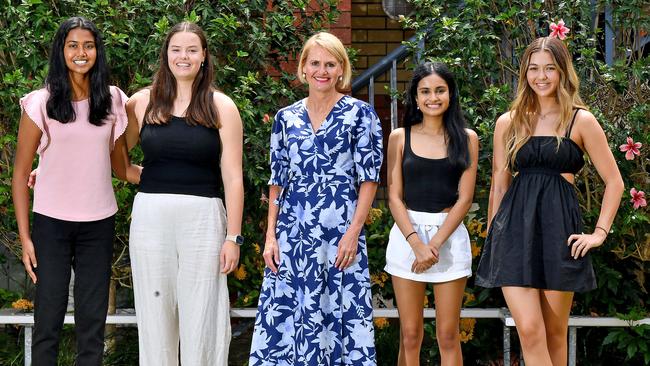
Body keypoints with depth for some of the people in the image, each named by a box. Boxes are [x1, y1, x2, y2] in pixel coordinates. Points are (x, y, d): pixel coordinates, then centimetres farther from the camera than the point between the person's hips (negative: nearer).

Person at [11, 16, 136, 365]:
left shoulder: (112, 101, 6)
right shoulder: (40, 103, -4)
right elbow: (20, 173, 0)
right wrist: (24, 237, -4)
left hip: (99, 223, 3)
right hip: (51, 222, -3)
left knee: (92, 321, 7)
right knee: (48, 318, 0)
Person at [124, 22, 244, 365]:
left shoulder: (221, 107, 2)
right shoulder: (143, 102, 6)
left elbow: (233, 178, 0)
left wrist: (233, 237, -4)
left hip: (202, 217, -2)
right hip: (150, 216, 2)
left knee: (201, 316, 1)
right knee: (154, 314, 7)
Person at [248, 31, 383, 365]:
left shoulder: (360, 114, 1)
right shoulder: (286, 118, 11)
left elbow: (369, 178, -2)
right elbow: (277, 180, 12)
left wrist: (353, 232, -11)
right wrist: (270, 235, 4)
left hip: (340, 232, -3)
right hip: (292, 234, 3)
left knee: (339, 313, -3)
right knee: (284, 314, 2)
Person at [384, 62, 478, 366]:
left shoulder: (466, 138, 4)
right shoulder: (400, 137, 5)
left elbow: (465, 197, -1)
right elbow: (394, 196, 1)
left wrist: (435, 243, -11)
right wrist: (417, 243, -13)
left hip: (450, 236, 0)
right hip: (407, 234, 0)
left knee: (448, 336, 1)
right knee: (409, 335, 2)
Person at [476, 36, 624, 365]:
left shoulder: (581, 121, 4)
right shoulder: (508, 123, 10)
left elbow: (614, 182, 6)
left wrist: (599, 233, -2)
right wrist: (492, 240, 14)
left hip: (560, 229, -1)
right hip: (515, 229, 1)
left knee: (555, 333, 5)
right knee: (530, 331, -10)